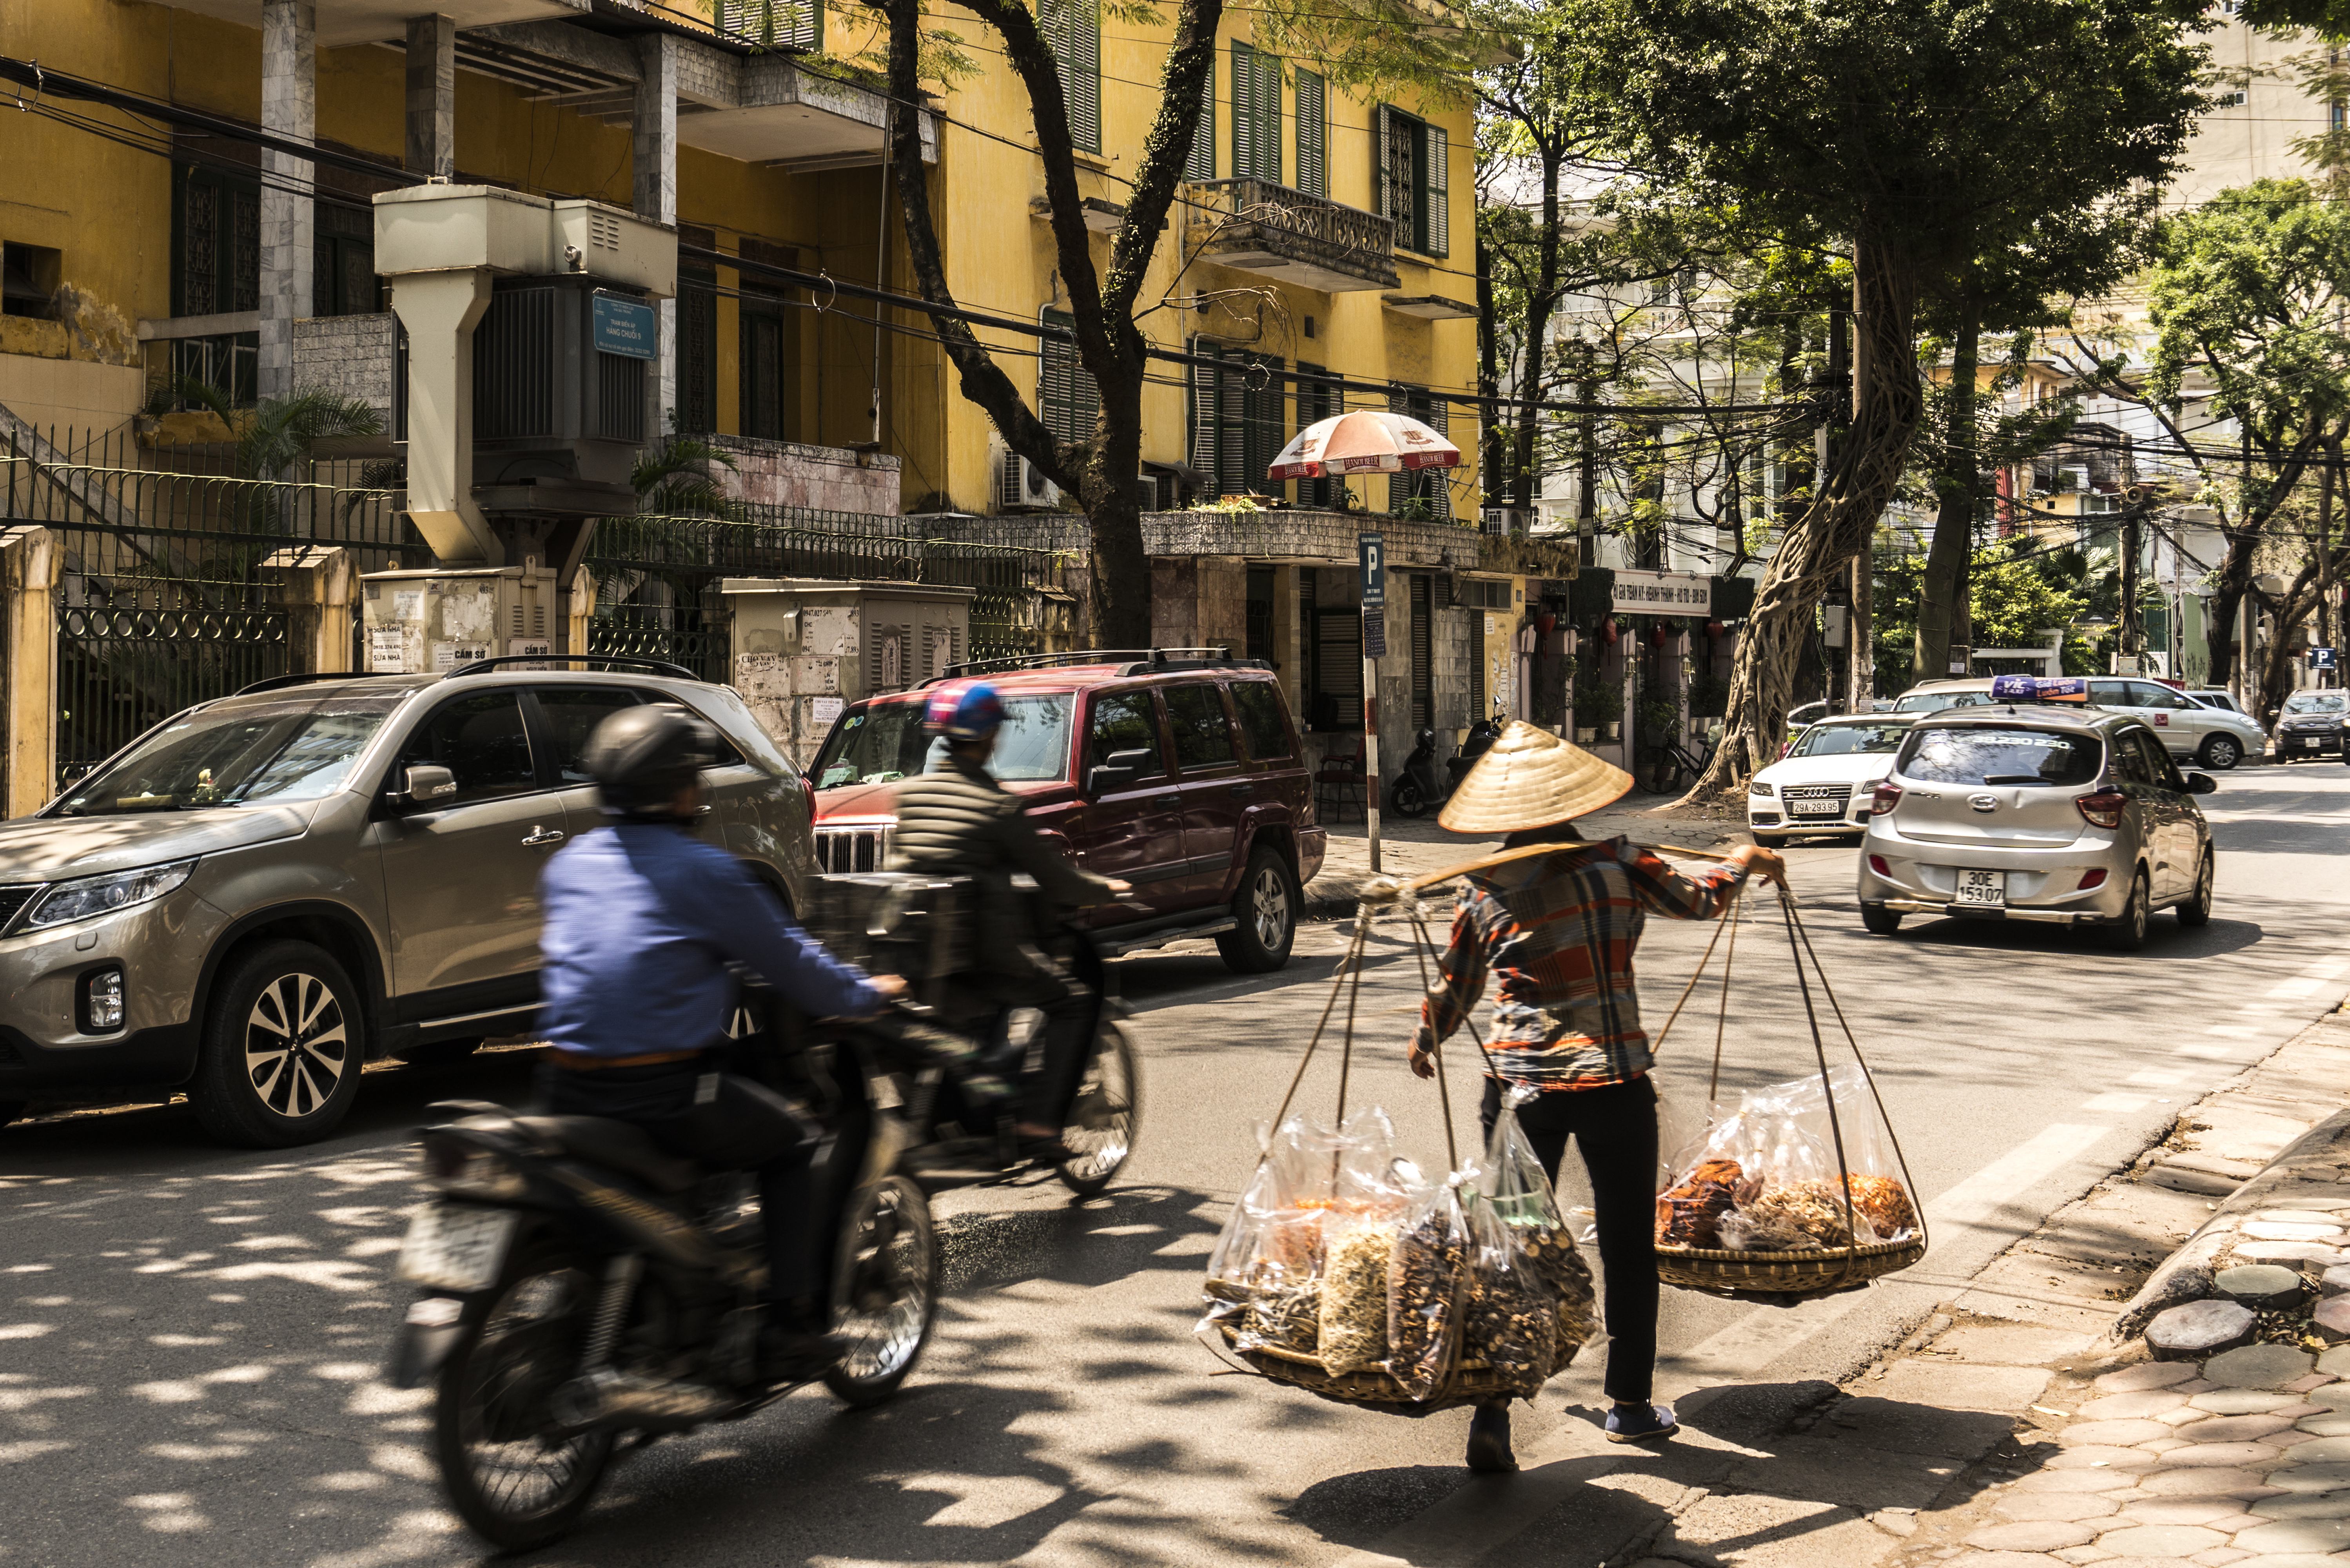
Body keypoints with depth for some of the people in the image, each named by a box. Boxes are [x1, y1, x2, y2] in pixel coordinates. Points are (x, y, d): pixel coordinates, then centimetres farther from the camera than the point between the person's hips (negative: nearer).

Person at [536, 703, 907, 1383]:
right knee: (790, 1143, 15)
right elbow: (788, 960, -2)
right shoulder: (701, 870, -8)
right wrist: (868, 994, 17)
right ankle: (791, 1330, 9)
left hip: (568, 1088, 6)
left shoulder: (568, 863, 12)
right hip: (666, 1090, -6)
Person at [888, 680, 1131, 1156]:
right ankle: (1038, 1121, -3)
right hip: (984, 952, -7)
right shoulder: (996, 804, -11)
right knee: (1071, 1006, 10)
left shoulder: (909, 792, 5)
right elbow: (1054, 879, -7)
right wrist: (1104, 888, 13)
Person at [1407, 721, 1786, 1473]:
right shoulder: (1616, 866, -4)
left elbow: (1451, 994, 9)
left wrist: (1423, 1046, 29)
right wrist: (1746, 859, 31)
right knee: (1628, 1248, 15)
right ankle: (1630, 1406, 27)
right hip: (1614, 1080, -1)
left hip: (1518, 1081, 1)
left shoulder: (1485, 892, -1)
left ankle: (1491, 1415, -6)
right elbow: (1697, 899, 11)